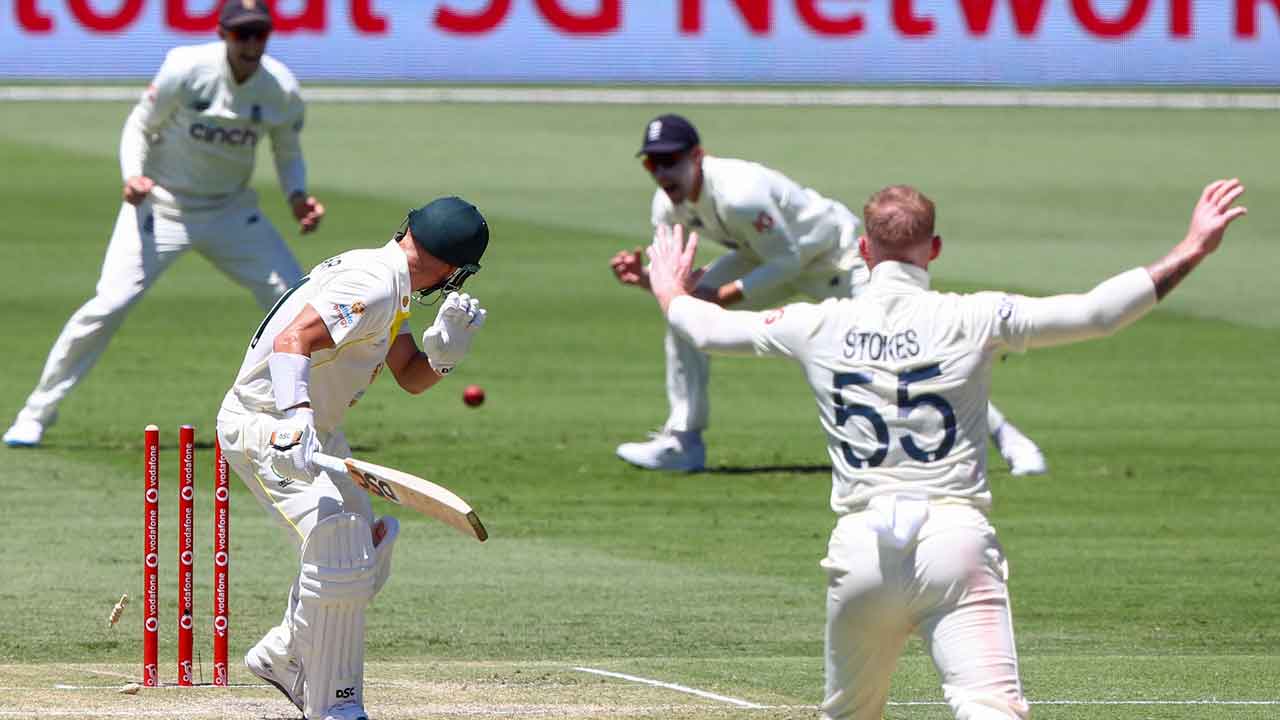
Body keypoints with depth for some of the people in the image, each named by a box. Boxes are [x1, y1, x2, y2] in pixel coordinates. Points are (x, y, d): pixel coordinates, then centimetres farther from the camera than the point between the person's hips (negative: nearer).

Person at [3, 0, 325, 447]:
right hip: (161, 205, -4)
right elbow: (139, 125, -9)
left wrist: (297, 197, -14)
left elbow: (288, 153, 5)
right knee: (108, 304, -16)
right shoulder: (186, 70, -20)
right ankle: (36, 414, -4)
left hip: (231, 211, 4)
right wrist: (133, 176, -27)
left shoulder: (281, 88, -10)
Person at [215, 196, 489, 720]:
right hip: (263, 426, -11)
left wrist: (444, 349, -8)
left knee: (368, 559, 18)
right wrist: (296, 421, -48)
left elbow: (410, 377, 13)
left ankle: (282, 658, 35)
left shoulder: (389, 285, 9)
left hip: (316, 429, 11)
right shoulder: (373, 285, -23)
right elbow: (292, 342, -35)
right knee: (341, 555, -22)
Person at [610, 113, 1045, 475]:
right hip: (773, 255, 8)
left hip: (836, 256, -8)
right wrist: (644, 276, -23)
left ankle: (1003, 434, -4)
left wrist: (721, 296, -32)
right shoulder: (668, 206, -11)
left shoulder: (738, 193, -36)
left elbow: (786, 262, -29)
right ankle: (683, 440, 2)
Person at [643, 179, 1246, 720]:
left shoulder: (818, 327, 9)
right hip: (955, 539, -3)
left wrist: (669, 291, 45)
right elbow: (1096, 314, -6)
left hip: (862, 547, 3)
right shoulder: (974, 319, 0)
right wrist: (1191, 253, -1)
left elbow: (705, 328, 23)